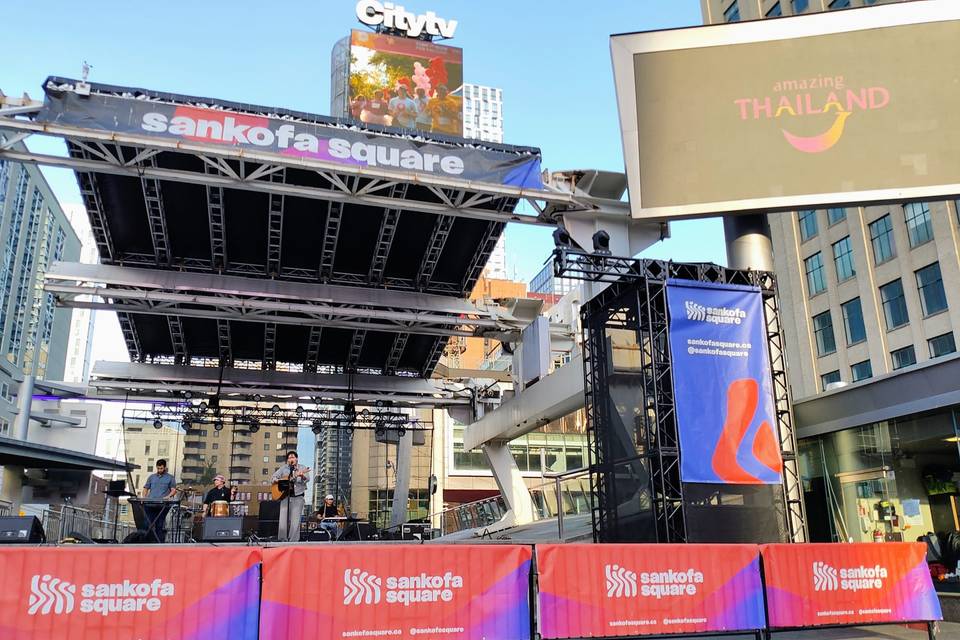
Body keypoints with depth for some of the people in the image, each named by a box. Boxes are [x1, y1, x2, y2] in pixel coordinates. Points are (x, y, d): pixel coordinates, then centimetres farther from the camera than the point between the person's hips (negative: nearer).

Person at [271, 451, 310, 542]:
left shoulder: (302, 468, 4)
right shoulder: (283, 468, 12)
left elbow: (307, 479, -10)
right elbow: (274, 477, 17)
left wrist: (302, 476, -33)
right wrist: (277, 480, -6)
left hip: (297, 497, -2)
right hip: (285, 496, 2)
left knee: (295, 521, -6)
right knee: (283, 519, -2)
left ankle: (293, 541, -1)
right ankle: (282, 540, 9)